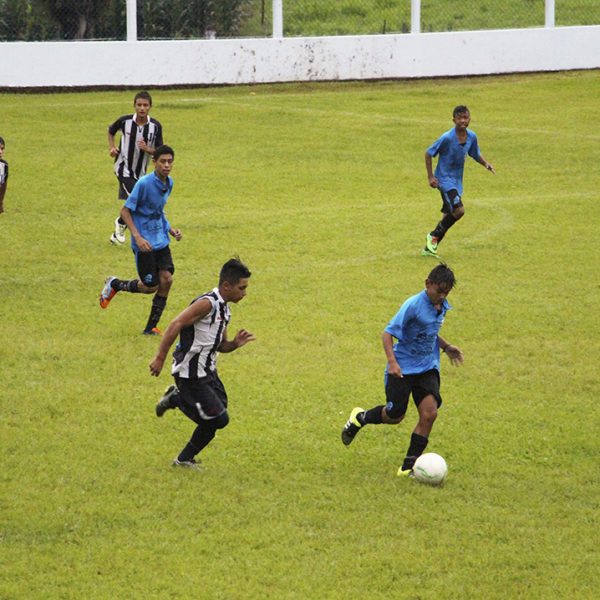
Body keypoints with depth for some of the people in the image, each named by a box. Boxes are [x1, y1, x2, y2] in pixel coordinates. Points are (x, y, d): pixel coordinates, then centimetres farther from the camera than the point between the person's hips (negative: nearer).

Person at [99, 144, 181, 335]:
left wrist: (171, 230, 10)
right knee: (151, 286, -3)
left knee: (166, 279, -4)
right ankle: (115, 284, 25)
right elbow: (125, 211, -15)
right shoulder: (144, 183, -20)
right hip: (145, 243, -7)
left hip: (161, 240, 7)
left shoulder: (169, 183, 5)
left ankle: (151, 327, 8)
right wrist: (138, 237, -23)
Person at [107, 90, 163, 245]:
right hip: (123, 167, -4)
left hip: (140, 171, 4)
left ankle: (116, 235, 34)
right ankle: (121, 223, 8)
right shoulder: (125, 121, -12)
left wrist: (147, 149, -26)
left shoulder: (155, 126, -10)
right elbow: (111, 131, 11)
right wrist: (112, 147, -4)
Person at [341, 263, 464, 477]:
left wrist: (446, 347, 12)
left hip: (427, 368, 6)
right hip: (402, 368, -6)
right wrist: (392, 361, -30)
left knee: (429, 413, -11)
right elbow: (388, 333, -19)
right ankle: (360, 418, 34)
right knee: (395, 416, 0)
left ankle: (408, 467, -3)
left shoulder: (442, 306, 4)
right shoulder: (413, 305, -20)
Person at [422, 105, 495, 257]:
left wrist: (486, 164, -3)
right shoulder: (447, 138, -19)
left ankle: (430, 247, 21)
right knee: (458, 210, -21)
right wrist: (430, 176, -13)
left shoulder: (471, 136, -1)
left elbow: (476, 154, 17)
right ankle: (434, 236, -2)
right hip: (445, 180, -7)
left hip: (457, 181, 7)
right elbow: (428, 154, -10)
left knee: (450, 215, 9)